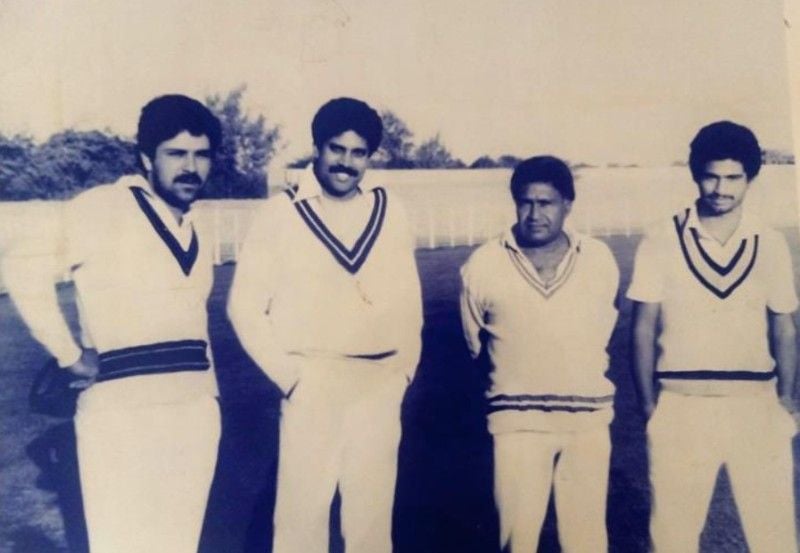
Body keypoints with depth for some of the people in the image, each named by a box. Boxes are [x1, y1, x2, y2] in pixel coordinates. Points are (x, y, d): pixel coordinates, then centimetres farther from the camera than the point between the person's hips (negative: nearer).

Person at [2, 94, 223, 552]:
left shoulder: (197, 232, 13)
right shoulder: (103, 208, -9)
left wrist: (204, 388, 12)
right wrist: (69, 354, -10)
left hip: (197, 409, 6)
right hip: (122, 408, -6)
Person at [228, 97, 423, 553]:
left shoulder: (390, 212, 5)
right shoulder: (281, 214, -3)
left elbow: (409, 297, 11)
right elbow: (245, 306, -2)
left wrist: (406, 366, 6)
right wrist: (288, 375, -6)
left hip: (379, 388, 3)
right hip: (313, 388, -2)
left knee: (373, 512, 12)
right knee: (303, 508, 5)